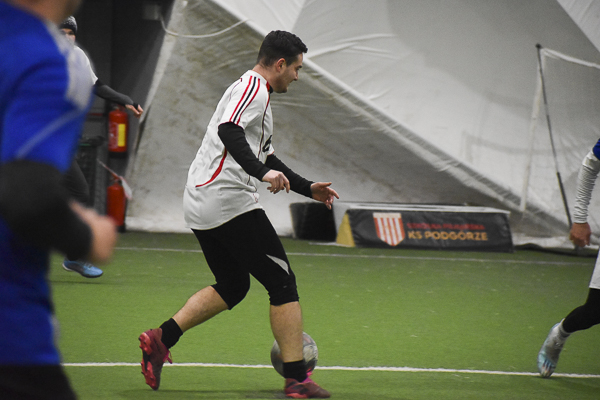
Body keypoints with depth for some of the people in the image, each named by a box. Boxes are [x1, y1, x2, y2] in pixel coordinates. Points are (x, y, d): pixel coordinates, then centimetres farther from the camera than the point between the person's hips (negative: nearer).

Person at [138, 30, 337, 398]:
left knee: (232, 287, 20)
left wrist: (308, 188, 34)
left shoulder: (257, 92, 25)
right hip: (230, 202, -10)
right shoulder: (253, 88, -8)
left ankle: (160, 339, 10)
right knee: (282, 283, -4)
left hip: (201, 207, 10)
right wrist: (263, 172, -36)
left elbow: (266, 159, 35)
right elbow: (229, 132, -28)